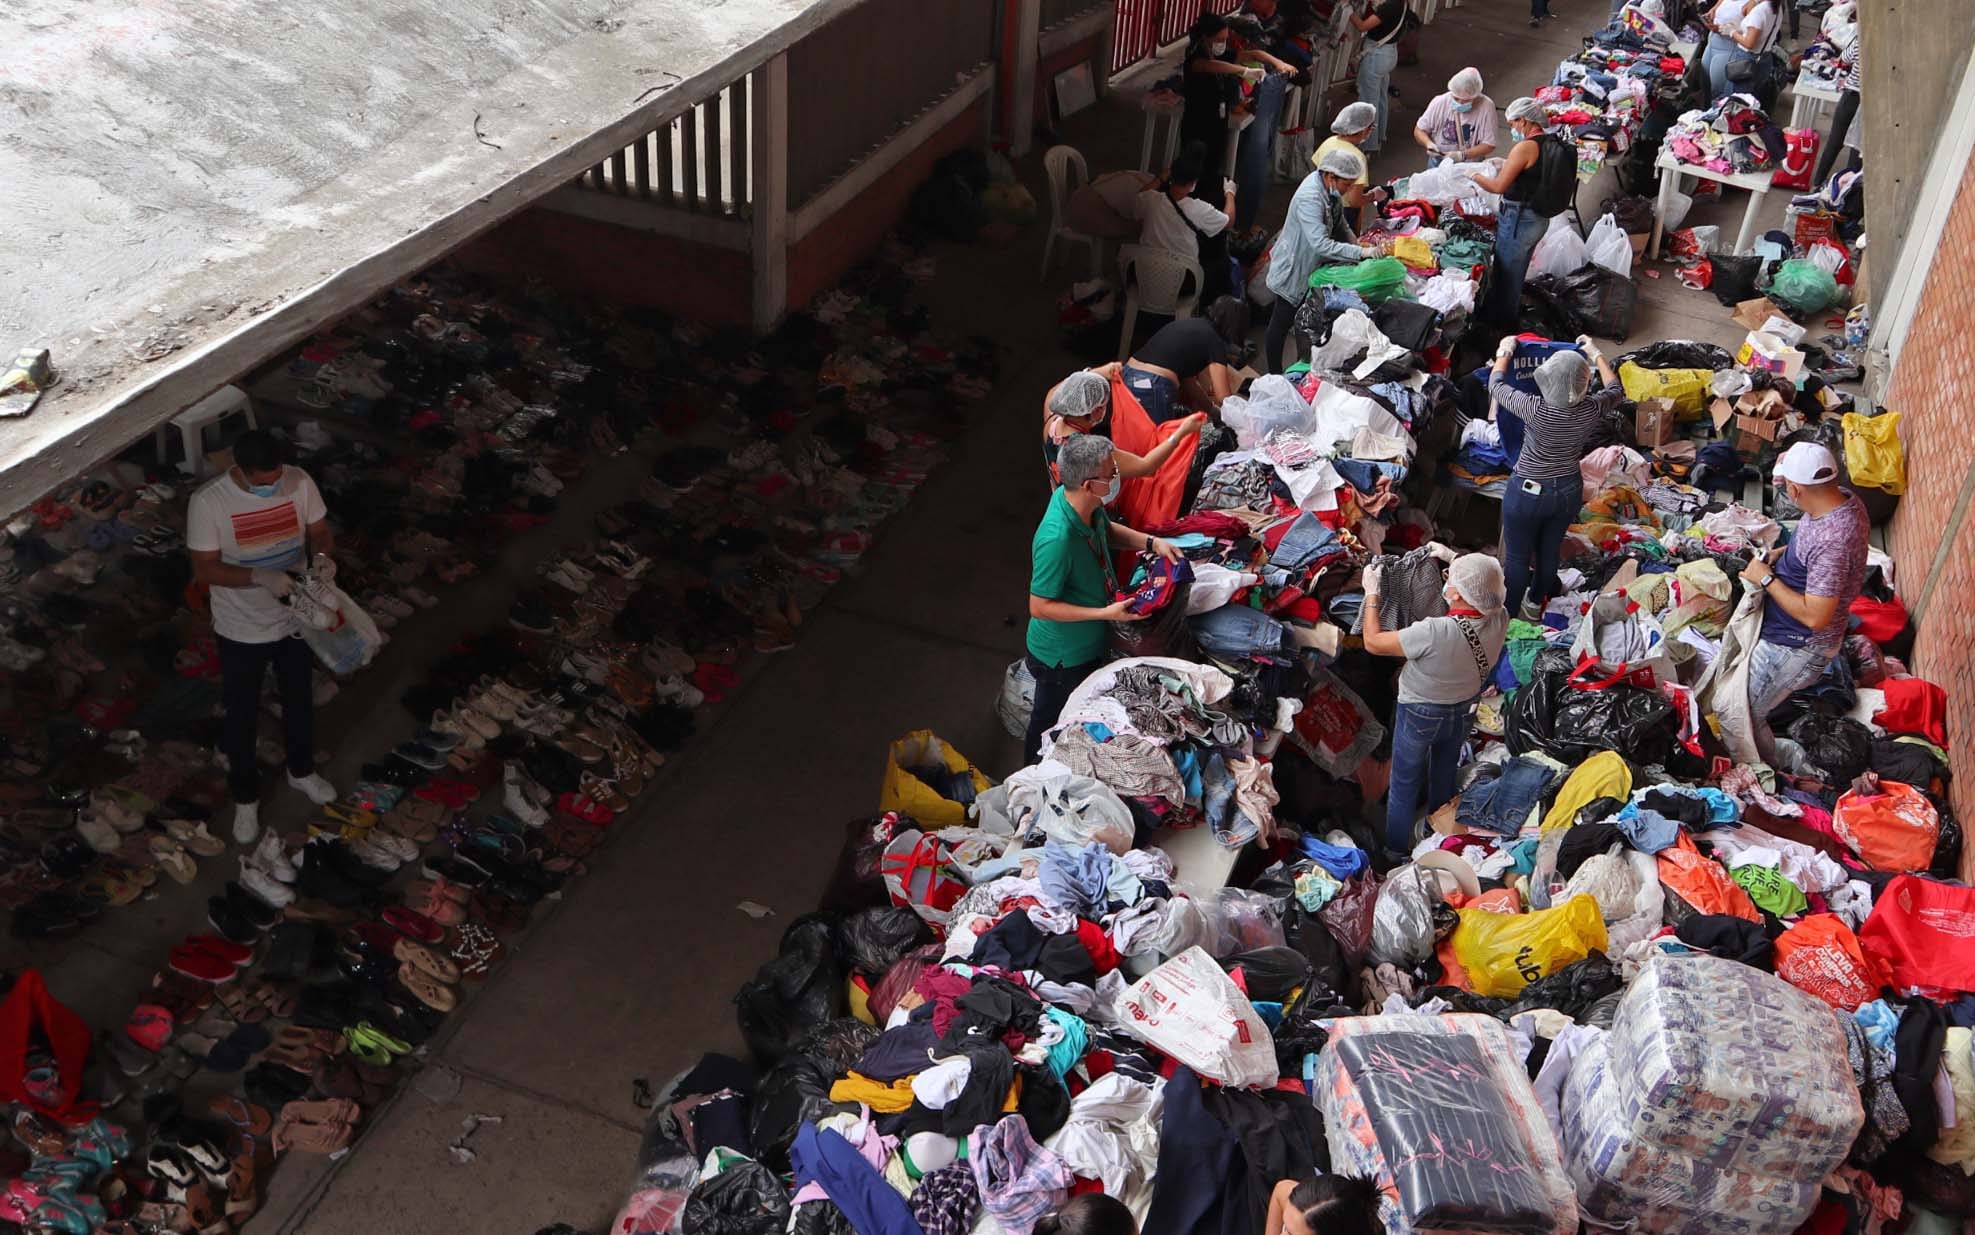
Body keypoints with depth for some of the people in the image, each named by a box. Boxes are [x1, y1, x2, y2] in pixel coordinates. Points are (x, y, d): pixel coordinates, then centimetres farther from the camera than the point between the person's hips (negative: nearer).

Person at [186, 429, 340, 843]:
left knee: (300, 701, 24)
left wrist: (321, 556, -24)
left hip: (295, 620, 3)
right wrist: (259, 577, -34)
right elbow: (204, 568, -19)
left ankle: (301, 771, 51)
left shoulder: (299, 482, -16)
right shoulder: (208, 502, -25)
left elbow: (319, 530, -2)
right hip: (241, 631, -3)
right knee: (242, 717, 15)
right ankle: (245, 798, 38)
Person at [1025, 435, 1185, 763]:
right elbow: (1040, 607, -30)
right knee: (1049, 725, 20)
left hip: (1089, 645, 8)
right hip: (1063, 658, -8)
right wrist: (1106, 613, -32)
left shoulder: (1087, 504, -15)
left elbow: (1106, 530, 9)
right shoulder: (1057, 539, -40)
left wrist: (1151, 542, -7)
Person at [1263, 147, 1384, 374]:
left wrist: (1356, 242, -9)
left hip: (1311, 266, 9)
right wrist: (1361, 252, -42)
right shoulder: (1310, 199, -34)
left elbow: (1339, 222, 8)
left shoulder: (1330, 188, -7)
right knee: (1282, 322, 5)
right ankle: (1274, 376, 18)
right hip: (1293, 269, -9)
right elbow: (1321, 244, -41)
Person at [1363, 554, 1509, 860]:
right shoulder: (1500, 619, -25)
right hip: (1464, 714, 5)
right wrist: (1454, 562, 0)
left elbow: (1373, 642, -27)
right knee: (1445, 777, 30)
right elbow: (1487, 590, 2)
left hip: (1420, 716, -5)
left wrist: (1371, 594, -17)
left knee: (1404, 786, 19)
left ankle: (1396, 853, 38)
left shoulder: (1435, 632, -41)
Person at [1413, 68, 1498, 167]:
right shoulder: (1439, 102, -8)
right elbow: (1419, 130, 4)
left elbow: (1488, 146, -11)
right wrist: (1429, 143, -18)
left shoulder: (1486, 106, -14)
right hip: (1439, 163, 2)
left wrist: (1462, 155, -25)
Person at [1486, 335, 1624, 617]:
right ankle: (1538, 603, 47)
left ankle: (1509, 615, 32)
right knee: (1549, 552, 25)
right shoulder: (1592, 409, -20)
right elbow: (1616, 390, 6)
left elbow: (1496, 386, -12)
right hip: (1569, 491, 4)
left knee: (1517, 558, 15)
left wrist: (1504, 352, 5)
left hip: (1527, 493, -4)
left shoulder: (1535, 409, -31)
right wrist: (1595, 353, 16)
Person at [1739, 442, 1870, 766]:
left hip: (1795, 647, -10)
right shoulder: (1844, 500, -8)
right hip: (1785, 632, 10)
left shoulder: (1832, 540, -38)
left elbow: (1815, 616, -34)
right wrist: (1784, 554, 0)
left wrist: (1766, 579, -24)